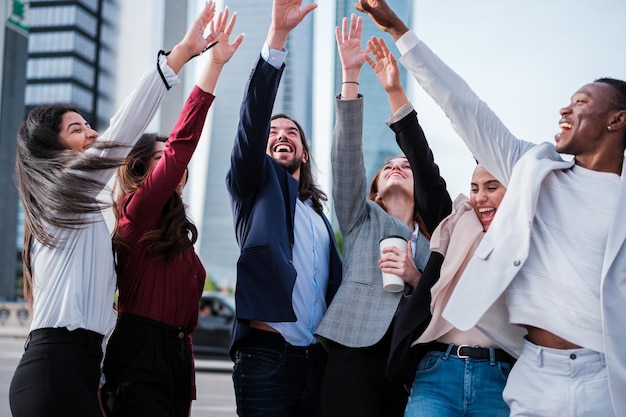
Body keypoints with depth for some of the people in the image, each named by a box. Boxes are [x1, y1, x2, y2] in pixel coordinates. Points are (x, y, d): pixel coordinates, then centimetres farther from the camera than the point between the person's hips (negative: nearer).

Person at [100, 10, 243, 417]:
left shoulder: (174, 231, 19)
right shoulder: (139, 212, -5)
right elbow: (181, 144, -18)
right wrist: (214, 64, -21)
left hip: (176, 355, 9)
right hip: (142, 354, -9)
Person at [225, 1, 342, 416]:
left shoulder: (316, 211, 23)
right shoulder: (256, 185, 7)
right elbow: (252, 119, -9)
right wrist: (277, 36, -17)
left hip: (316, 357, 5)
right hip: (267, 353, -5)